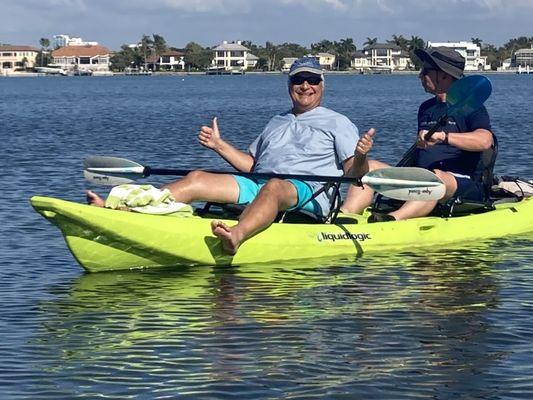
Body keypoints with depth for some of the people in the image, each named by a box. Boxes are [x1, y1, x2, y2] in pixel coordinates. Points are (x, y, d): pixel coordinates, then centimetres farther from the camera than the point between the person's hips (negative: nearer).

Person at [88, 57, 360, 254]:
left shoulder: (337, 123, 15)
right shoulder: (276, 123, 33)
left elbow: (352, 171, 3)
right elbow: (251, 164, 31)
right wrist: (219, 145, 18)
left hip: (309, 194, -6)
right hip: (257, 187, 6)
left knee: (273, 187, -42)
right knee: (197, 179, -15)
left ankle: (235, 238, -74)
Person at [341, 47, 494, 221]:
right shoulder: (426, 108, 22)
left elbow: (485, 141, -20)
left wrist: (442, 136, -33)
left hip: (463, 186, -7)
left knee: (436, 177, -41)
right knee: (369, 167, -8)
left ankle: (392, 219, -63)